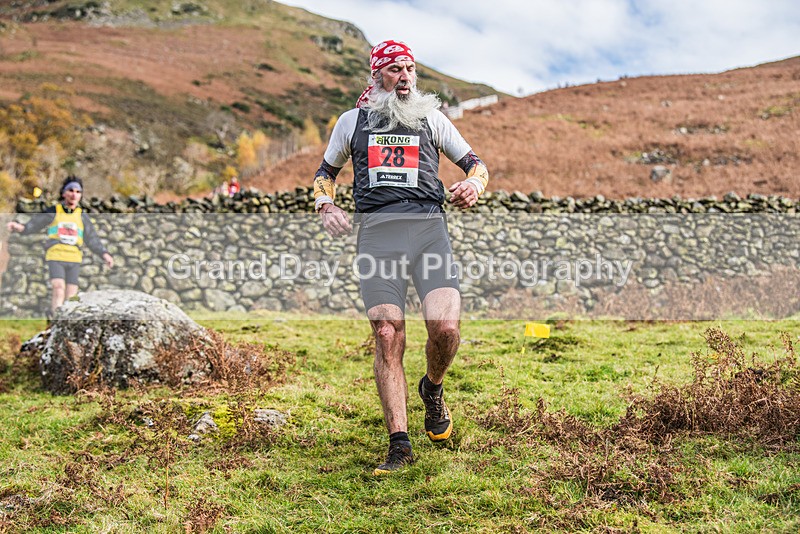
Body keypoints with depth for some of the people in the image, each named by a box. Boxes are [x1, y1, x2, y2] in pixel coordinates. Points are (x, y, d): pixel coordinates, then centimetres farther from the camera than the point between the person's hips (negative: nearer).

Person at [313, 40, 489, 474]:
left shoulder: (431, 118, 18)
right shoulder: (352, 121, 19)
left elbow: (475, 163, 22)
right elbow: (326, 172, 29)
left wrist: (473, 183, -3)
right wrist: (326, 207, 9)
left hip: (428, 227, 0)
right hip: (377, 232, 0)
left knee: (445, 327, -18)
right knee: (388, 337, -8)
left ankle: (433, 389, 16)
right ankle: (399, 444, -1)